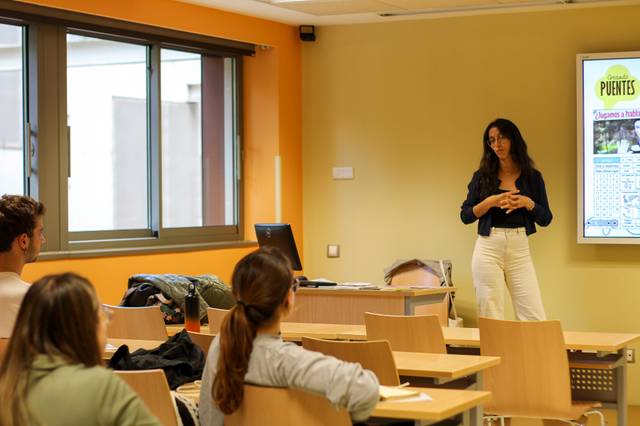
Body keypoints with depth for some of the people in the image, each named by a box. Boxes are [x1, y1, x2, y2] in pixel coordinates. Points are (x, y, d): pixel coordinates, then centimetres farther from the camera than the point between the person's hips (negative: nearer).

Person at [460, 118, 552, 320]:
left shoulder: (533, 177, 6)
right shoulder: (482, 175, 5)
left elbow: (545, 219, 7)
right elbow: (465, 216, 4)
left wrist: (528, 203, -11)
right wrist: (489, 202, -11)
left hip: (520, 250, 1)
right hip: (488, 248, -1)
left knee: (535, 318, -6)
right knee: (490, 318, -2)